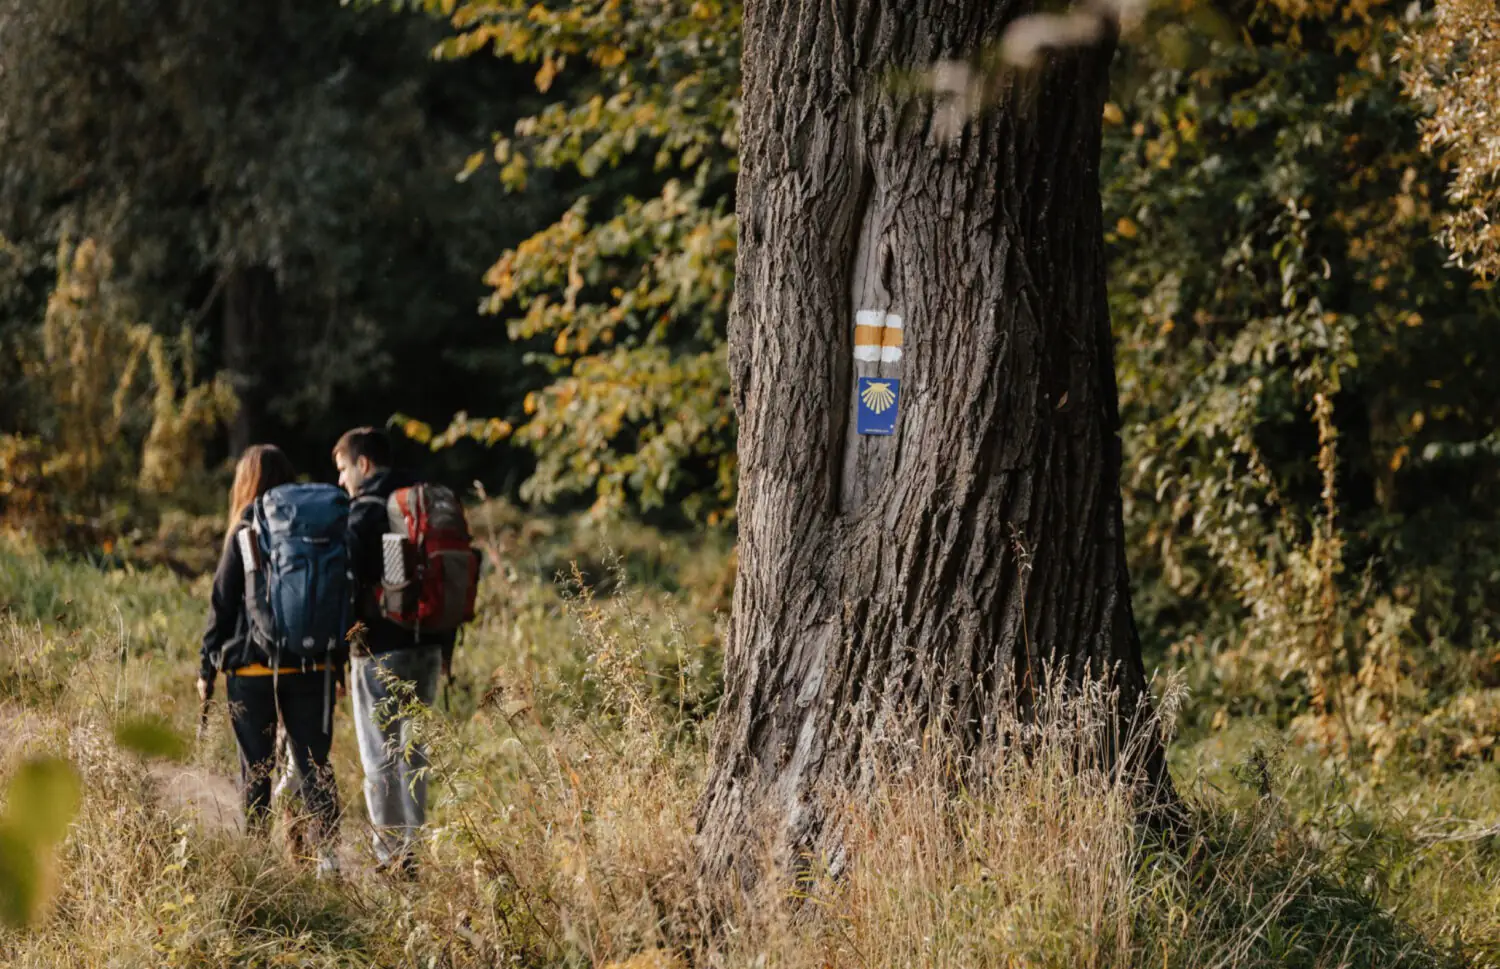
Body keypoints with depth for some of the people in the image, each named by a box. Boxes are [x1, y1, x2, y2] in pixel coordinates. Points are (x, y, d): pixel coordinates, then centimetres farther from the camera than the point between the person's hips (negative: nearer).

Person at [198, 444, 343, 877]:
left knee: (256, 768, 8)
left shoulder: (245, 534, -6)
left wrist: (207, 669, 3)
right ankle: (326, 850, -9)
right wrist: (337, 660, 12)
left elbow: (222, 604, -3)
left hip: (253, 667, -2)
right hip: (313, 666, 2)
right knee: (314, 761, 5)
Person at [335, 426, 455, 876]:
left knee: (380, 758, -1)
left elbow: (350, 582, -17)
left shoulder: (364, 511, -10)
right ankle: (413, 850, 15)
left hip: (381, 651, -7)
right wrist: (445, 645, 21)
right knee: (414, 752, 15)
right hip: (428, 647, 7)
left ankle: (390, 857, 0)